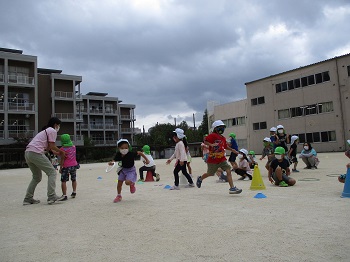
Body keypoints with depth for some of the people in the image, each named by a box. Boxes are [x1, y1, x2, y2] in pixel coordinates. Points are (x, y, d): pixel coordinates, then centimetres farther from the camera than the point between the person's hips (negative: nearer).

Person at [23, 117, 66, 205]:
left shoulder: (45, 131, 30)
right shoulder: (52, 131, 1)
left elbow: (48, 147, 28)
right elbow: (52, 146, -6)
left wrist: (59, 154, 28)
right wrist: (61, 152, 9)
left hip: (27, 153, 10)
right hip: (36, 153, -10)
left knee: (37, 177, 20)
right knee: (52, 172, -6)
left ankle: (28, 199, 19)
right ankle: (52, 197, -14)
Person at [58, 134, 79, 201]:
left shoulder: (63, 149, -11)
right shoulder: (73, 147, 5)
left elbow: (62, 160, -11)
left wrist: (60, 168, -5)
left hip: (66, 167, -6)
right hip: (74, 165, 6)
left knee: (63, 181, -2)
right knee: (74, 179, 20)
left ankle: (64, 195, -7)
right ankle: (74, 193, 27)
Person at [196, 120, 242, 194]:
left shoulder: (223, 138, 10)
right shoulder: (212, 135, -12)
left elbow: (226, 146, 23)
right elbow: (205, 141, -18)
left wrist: (233, 150, 18)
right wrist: (211, 144, -34)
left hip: (222, 159, 6)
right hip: (212, 160, -5)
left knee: (228, 171, -11)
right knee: (210, 174, 12)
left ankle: (232, 188, -11)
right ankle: (200, 178, 43)